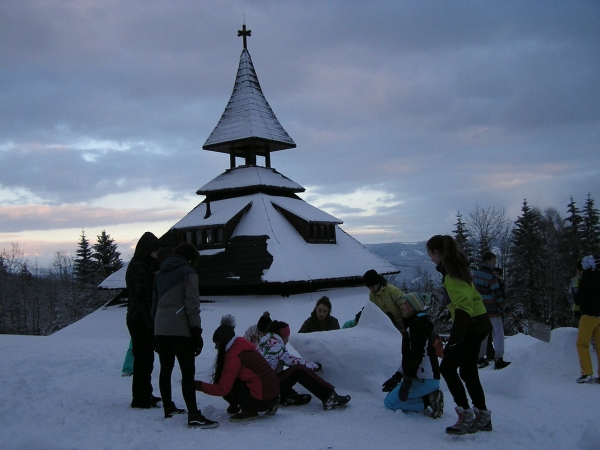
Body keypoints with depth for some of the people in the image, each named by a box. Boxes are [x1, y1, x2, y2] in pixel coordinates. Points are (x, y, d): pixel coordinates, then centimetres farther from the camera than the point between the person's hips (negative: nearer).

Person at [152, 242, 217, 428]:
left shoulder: (162, 272, 18)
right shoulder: (188, 272, -4)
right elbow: (192, 305, -12)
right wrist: (197, 331, -11)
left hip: (160, 328, 8)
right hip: (180, 329, -7)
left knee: (165, 369, 15)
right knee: (188, 372, -9)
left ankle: (168, 408, 24)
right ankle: (194, 416, -14)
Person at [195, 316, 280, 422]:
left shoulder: (233, 355, -12)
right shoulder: (244, 349, 15)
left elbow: (222, 389, -12)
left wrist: (200, 386, -3)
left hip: (262, 400, -8)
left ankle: (249, 411, -2)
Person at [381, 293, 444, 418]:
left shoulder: (417, 324, -12)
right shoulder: (412, 324, 20)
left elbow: (417, 355, -22)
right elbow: (408, 357, 21)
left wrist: (407, 380, -24)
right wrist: (396, 377, 16)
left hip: (424, 380, -10)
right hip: (421, 377, 10)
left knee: (390, 402, -7)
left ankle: (427, 401, -9)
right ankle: (429, 397, 7)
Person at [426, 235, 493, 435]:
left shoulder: (451, 274, -20)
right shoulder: (457, 267, 10)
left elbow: (463, 306, -27)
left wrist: (454, 338, -30)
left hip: (471, 326, -10)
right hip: (477, 324, 10)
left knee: (447, 367, -7)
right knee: (468, 370, 14)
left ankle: (466, 414, -4)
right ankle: (482, 416, 21)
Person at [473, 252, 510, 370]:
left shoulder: (475, 274, 6)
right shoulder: (490, 276, -18)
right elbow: (497, 294, -15)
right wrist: (502, 306, -1)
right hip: (492, 310, -7)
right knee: (498, 335, 1)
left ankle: (480, 359, 16)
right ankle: (499, 360, 0)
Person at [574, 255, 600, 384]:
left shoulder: (585, 280, -13)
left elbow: (579, 300, -14)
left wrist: (576, 296, 5)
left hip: (589, 315, -6)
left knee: (582, 344, -2)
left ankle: (586, 373, -12)